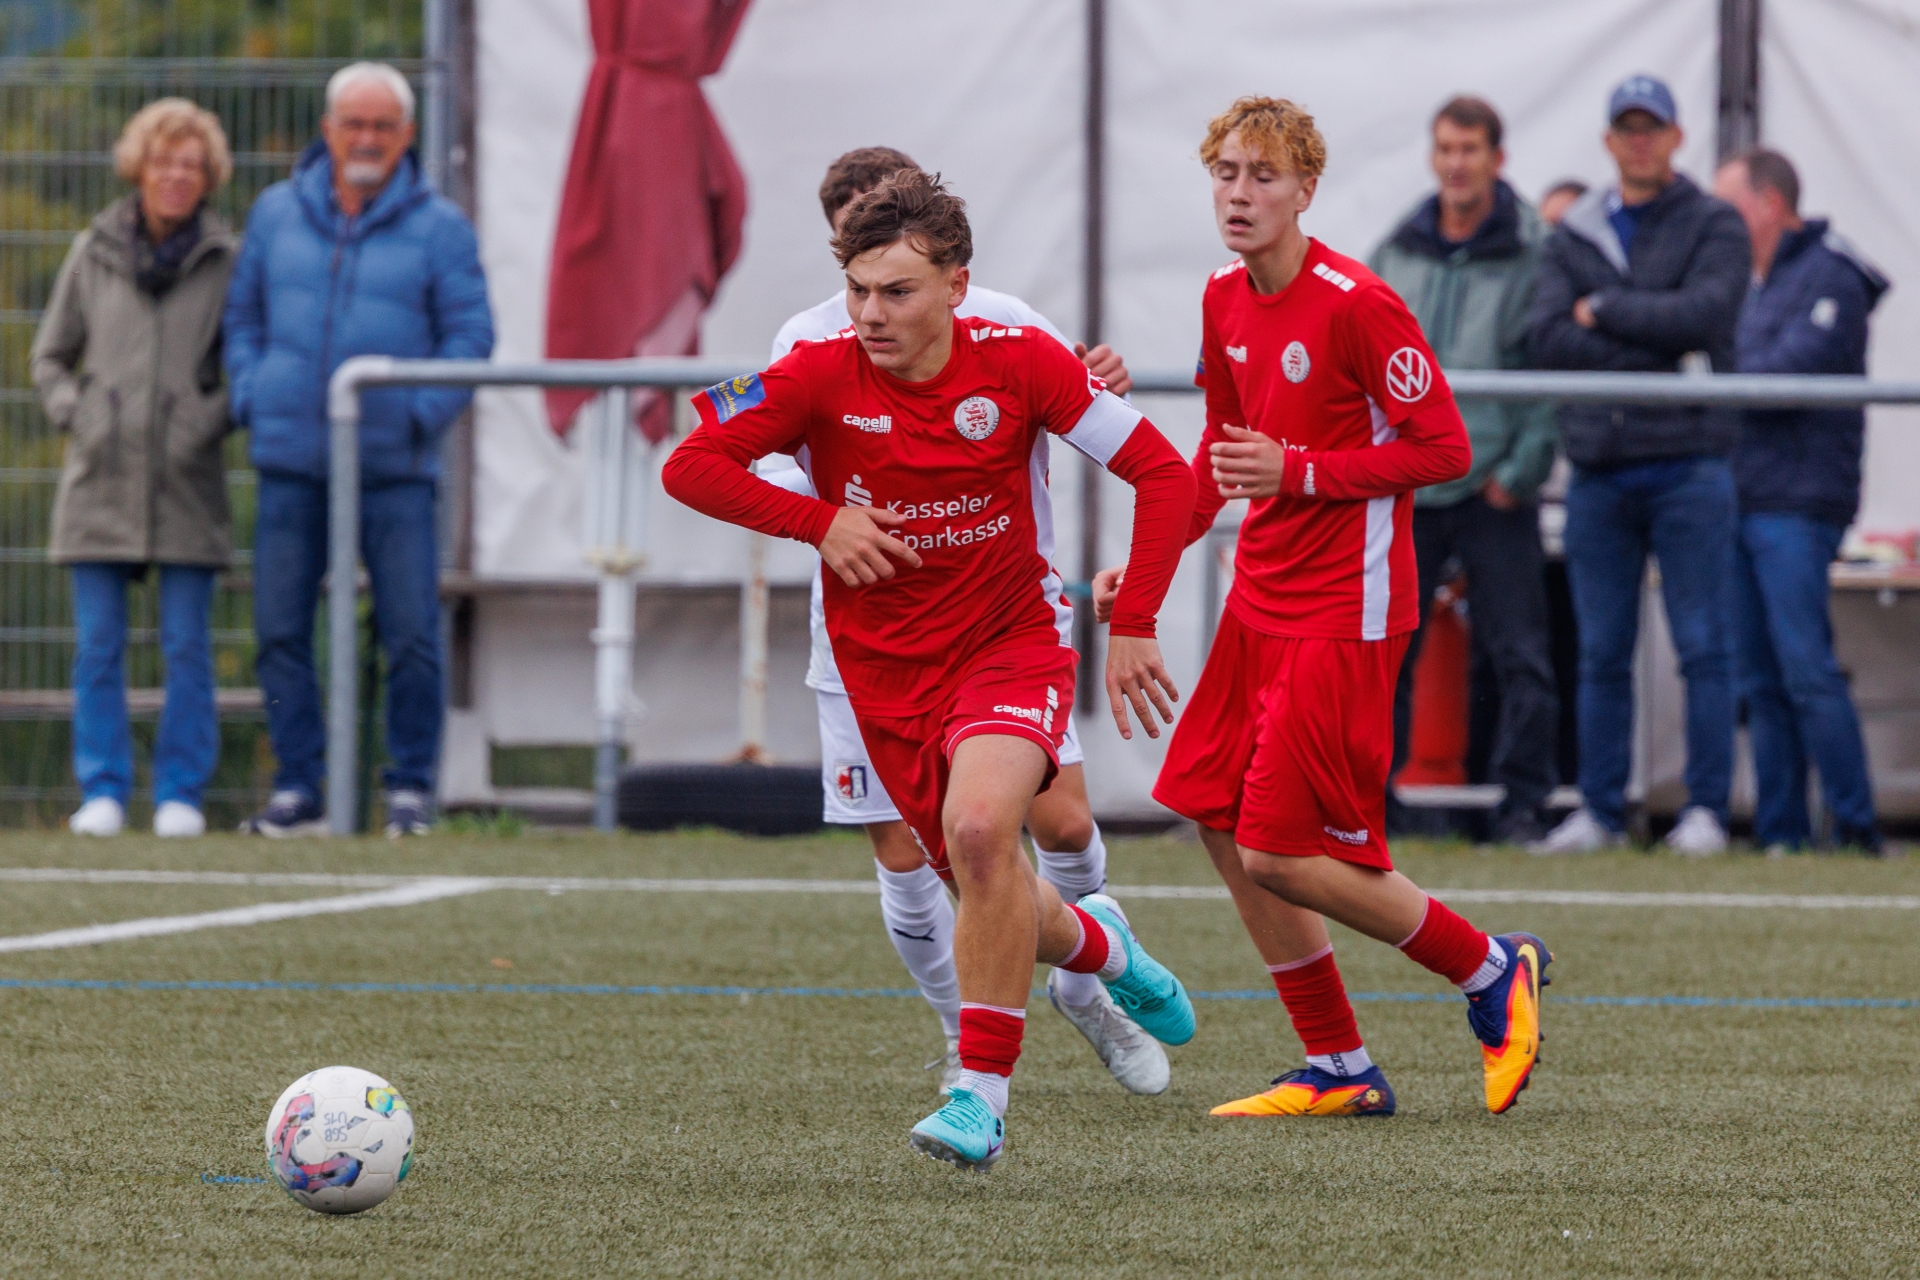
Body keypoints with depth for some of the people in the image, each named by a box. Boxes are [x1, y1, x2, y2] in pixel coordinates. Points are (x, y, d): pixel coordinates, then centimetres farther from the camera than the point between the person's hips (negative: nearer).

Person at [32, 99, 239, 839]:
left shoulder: (225, 261, 2)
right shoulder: (94, 253, 7)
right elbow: (49, 356, 15)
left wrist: (210, 423, -6)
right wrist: (75, 417, 0)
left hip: (186, 484, -1)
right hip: (102, 477, 1)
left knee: (187, 647, -1)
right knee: (98, 647, 1)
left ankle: (180, 794, 6)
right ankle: (103, 792, 7)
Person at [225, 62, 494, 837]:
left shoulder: (440, 228, 2)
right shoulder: (277, 214, 11)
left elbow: (469, 336, 2)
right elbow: (244, 317, 17)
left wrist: (421, 415, -9)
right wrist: (249, 400, 3)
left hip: (394, 465, -2)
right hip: (290, 461, 2)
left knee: (411, 634, -5)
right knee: (279, 630, 1)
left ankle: (411, 787, 5)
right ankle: (298, 788, 8)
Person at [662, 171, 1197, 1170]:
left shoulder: (1017, 364, -13)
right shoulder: (821, 376, -11)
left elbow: (1162, 475, -6)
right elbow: (690, 467, -7)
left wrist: (1133, 626, -11)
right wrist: (819, 520, -17)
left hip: (1011, 646, -3)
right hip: (886, 671, 3)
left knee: (980, 827, -29)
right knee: (987, 889, 8)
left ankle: (980, 1093, -22)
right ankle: (1099, 948, 45)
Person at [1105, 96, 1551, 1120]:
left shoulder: (1355, 304, -18)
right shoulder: (1225, 299, 8)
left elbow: (1444, 448, -16)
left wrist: (1299, 472, -21)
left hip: (1344, 612, -9)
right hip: (1261, 597, 9)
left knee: (1279, 856, -11)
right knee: (1217, 820, 6)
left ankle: (1494, 973, 10)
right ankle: (1338, 1071, 17)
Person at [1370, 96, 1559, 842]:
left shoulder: (1535, 255, -2)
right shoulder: (1395, 255, 11)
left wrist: (1521, 469, -10)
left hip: (1493, 491, -3)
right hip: (1403, 488, 3)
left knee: (1518, 655, -3)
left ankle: (1522, 802, 4)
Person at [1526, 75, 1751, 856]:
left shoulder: (1714, 227, 5)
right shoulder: (1574, 236, 14)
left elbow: (1705, 314, -12)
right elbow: (1547, 337, -1)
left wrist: (1603, 310, -4)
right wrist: (1657, 357, -9)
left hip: (1688, 464, -3)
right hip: (1599, 469, 3)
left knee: (1704, 647, -4)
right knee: (1601, 652, 5)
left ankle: (1705, 810, 0)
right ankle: (1600, 812, 10)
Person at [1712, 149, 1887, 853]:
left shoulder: (1828, 278, -6)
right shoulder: (1757, 284, 22)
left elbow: (1791, 371, -17)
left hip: (1798, 504, -9)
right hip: (1743, 499, 9)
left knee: (1807, 673, -13)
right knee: (1761, 681, 6)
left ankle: (1856, 828, -10)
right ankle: (1780, 835, 8)